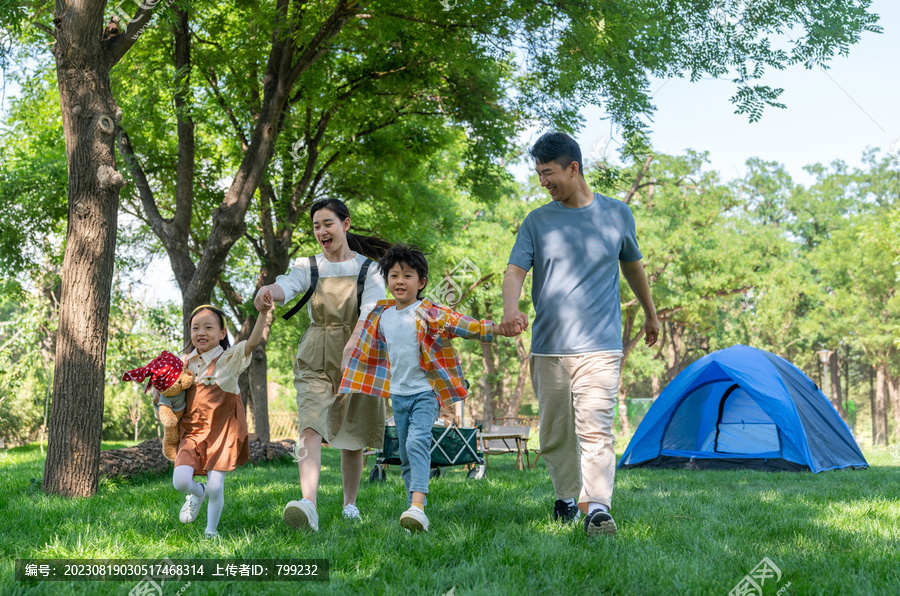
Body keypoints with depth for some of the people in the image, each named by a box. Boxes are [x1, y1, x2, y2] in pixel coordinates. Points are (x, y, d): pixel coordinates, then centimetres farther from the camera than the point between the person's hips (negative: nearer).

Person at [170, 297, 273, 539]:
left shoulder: (229, 358, -5)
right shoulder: (188, 363, 7)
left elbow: (252, 342, -23)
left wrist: (262, 313, -37)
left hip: (221, 434, -3)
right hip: (192, 433, 3)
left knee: (215, 488, -3)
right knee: (180, 481, -15)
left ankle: (211, 531, 22)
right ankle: (197, 494, 21)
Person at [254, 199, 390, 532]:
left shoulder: (368, 268, 3)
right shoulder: (309, 267, 8)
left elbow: (371, 308, -13)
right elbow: (287, 286, -13)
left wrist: (354, 342, -33)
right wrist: (270, 290, -39)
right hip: (315, 360, 1)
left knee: (352, 437, 6)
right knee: (310, 426, -19)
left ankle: (350, 503, 26)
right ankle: (308, 505, -33)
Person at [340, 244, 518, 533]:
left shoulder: (431, 314, -9)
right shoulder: (381, 317, 6)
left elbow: (465, 325, -20)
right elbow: (369, 353, 20)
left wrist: (497, 329, -36)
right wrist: (349, 388, 26)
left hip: (426, 392, -5)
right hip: (398, 395, 6)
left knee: (418, 441, -24)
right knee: (405, 456, 9)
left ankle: (417, 507, -34)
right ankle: (414, 510, 17)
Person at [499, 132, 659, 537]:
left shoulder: (616, 214, 7)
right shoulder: (537, 222, 5)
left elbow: (633, 266, 23)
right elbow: (514, 272, -5)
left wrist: (650, 315, 34)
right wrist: (511, 308, -27)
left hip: (600, 347, -2)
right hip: (547, 348, 2)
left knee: (595, 429, -15)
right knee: (554, 435, 8)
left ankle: (597, 508, -19)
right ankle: (566, 497, 26)